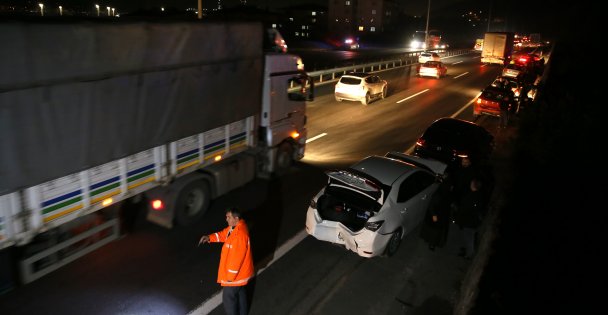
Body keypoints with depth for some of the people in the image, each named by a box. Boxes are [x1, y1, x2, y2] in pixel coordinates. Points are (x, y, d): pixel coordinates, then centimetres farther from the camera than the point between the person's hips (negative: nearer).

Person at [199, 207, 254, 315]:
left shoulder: (240, 234, -33)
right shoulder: (234, 227, -2)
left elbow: (237, 257, -30)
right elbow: (223, 234, 15)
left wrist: (230, 275, -21)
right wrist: (209, 237, -2)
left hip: (236, 274, -10)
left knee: (229, 297, 7)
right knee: (240, 292, 26)